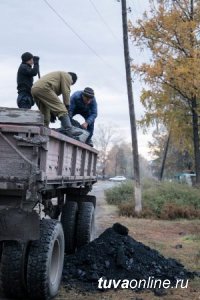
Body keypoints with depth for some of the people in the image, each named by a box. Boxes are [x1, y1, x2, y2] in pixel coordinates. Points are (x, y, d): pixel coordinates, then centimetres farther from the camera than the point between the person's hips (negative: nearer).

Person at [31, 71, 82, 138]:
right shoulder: (67, 76, 13)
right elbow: (66, 91, -1)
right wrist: (67, 105, 3)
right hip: (43, 88, -10)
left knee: (45, 115, 16)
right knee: (61, 110, -13)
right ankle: (69, 130, -21)